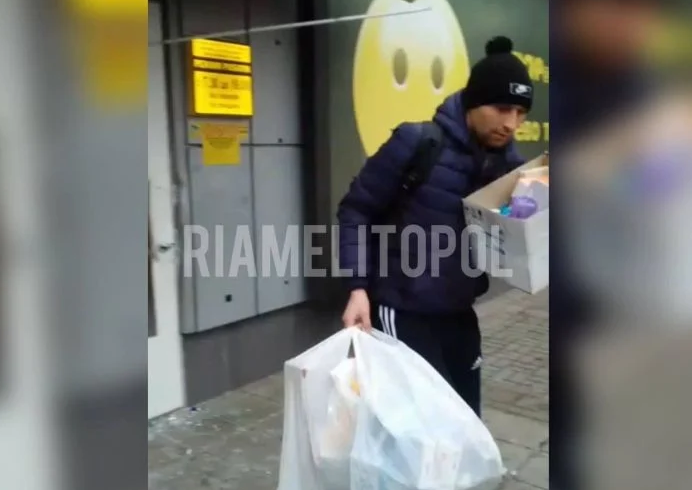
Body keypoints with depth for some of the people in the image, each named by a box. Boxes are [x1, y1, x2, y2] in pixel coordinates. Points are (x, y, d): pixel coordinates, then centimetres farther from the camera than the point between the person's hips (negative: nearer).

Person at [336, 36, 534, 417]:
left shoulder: (509, 165, 1)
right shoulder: (416, 143, -16)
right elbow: (355, 211, -9)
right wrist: (358, 287, -18)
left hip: (458, 314, 6)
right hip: (401, 313, -6)